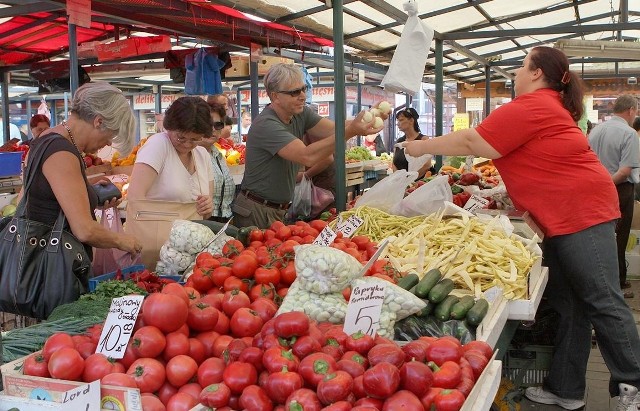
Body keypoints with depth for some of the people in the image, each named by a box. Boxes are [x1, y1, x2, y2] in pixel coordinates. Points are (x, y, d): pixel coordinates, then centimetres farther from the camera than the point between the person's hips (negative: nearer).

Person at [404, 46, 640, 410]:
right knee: (568, 304, 10)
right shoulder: (551, 104, 19)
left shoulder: (531, 107, -14)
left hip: (581, 213, -11)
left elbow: (474, 142, -12)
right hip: (565, 217, 11)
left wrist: (423, 146, -4)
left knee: (603, 302, -4)